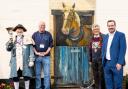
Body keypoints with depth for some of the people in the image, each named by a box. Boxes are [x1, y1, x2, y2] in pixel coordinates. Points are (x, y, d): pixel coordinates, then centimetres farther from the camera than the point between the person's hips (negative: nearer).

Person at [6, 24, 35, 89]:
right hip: (15, 62, 2)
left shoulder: (27, 39, 2)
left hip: (25, 62, -2)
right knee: (15, 77, 5)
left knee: (26, 76, 4)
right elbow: (8, 49, 8)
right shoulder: (12, 39, 11)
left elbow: (31, 50, -1)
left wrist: (31, 60, -7)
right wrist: (9, 44, -12)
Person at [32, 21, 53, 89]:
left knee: (47, 74, 0)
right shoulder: (34, 34, 8)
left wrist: (46, 52, -9)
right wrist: (36, 53, -8)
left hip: (46, 56, 0)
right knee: (37, 74, 5)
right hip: (37, 57, 1)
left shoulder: (48, 34, 7)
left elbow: (51, 45, 5)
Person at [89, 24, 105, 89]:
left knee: (101, 74, 0)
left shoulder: (103, 37, -7)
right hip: (94, 60, 5)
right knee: (95, 75, 12)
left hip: (101, 59, -5)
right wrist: (90, 59, 14)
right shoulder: (92, 39, 11)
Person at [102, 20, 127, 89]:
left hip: (116, 63, -5)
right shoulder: (105, 37, 15)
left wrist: (120, 63, -17)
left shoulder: (121, 35, -4)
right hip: (106, 63, 5)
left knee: (117, 83, 2)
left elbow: (123, 49, -11)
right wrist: (103, 61, 8)